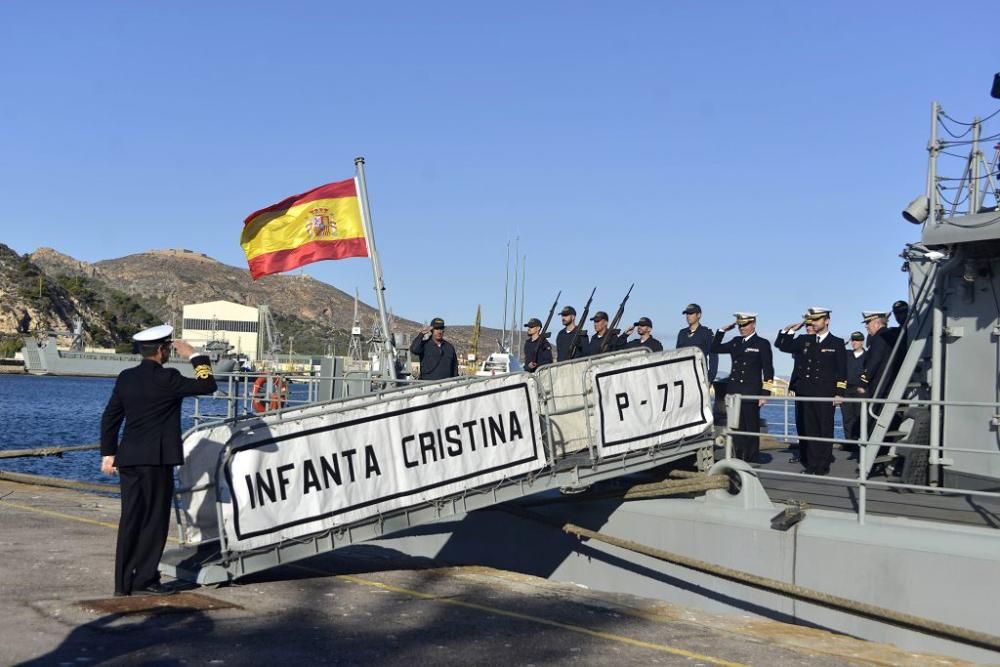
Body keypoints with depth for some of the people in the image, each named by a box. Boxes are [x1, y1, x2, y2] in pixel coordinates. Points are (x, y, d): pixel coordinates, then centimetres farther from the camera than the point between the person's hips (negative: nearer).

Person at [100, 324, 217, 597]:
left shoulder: (125, 378, 9)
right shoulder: (166, 378, -13)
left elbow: (110, 417, 12)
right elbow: (207, 386, -9)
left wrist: (108, 454, 19)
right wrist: (195, 356, 1)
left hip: (128, 459, 7)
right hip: (156, 460, -7)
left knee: (130, 520, 11)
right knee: (154, 521, 2)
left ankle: (124, 582, 15)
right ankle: (144, 580, 5)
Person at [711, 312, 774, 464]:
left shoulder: (762, 344, -1)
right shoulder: (735, 342, 14)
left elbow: (768, 371, -3)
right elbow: (714, 349, 18)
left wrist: (765, 394, -9)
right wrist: (722, 331, 9)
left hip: (751, 394, -5)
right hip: (733, 393, 5)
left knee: (752, 430, 1)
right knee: (736, 429, 6)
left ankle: (751, 461, 8)